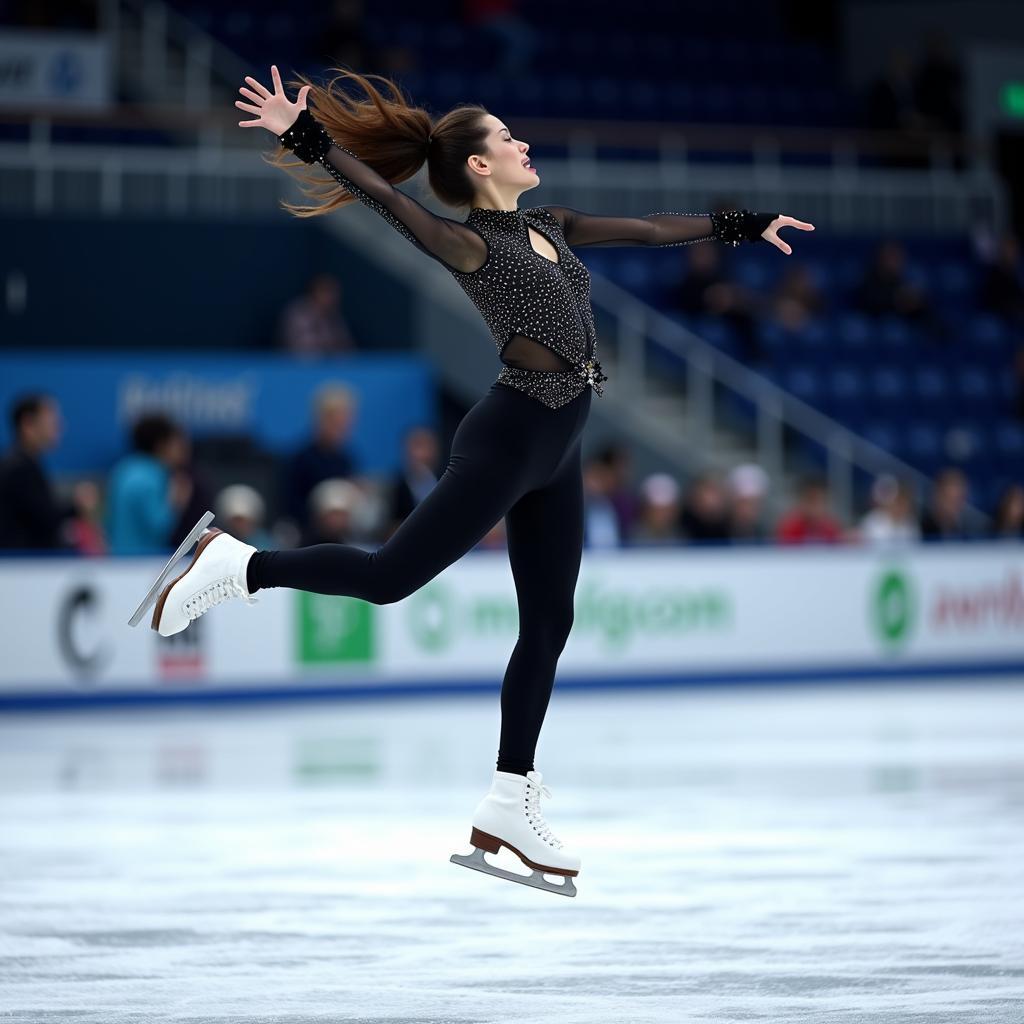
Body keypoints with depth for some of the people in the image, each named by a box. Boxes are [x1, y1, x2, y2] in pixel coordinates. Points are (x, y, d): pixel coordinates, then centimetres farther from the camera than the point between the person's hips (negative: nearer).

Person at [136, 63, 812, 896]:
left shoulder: (548, 228, 15)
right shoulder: (471, 245, -9)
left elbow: (649, 228, 23)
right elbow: (380, 195, -22)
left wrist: (744, 226, 30)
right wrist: (304, 136, -35)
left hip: (556, 453, 8)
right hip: (509, 438, -8)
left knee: (548, 625, 6)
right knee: (390, 576, -11)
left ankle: (509, 811, 10)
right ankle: (236, 566, 8)